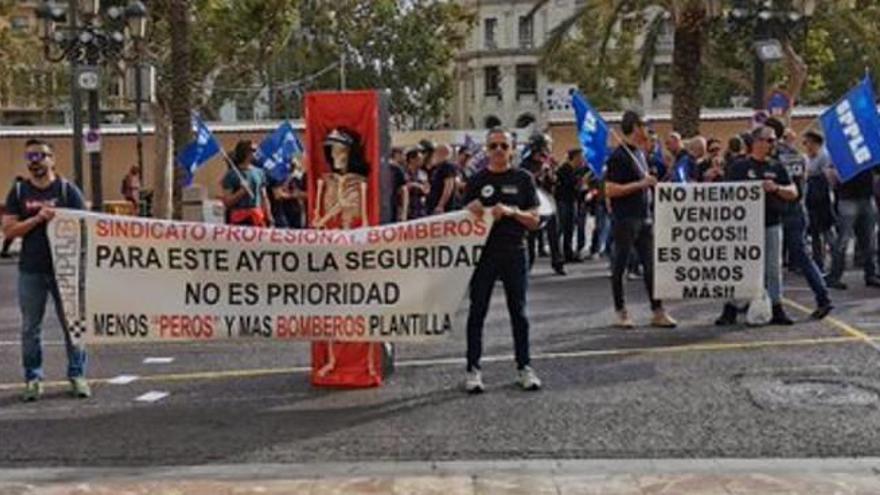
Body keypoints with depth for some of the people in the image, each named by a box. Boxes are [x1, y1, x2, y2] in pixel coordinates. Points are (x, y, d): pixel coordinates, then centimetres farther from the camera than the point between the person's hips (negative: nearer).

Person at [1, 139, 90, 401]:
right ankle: (33, 379, 15)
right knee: (30, 328, 6)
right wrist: (37, 218, -14)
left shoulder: (67, 189, 2)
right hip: (30, 271, 2)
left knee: (72, 323, 3)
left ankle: (77, 375, 11)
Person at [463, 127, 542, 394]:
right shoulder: (477, 180, 5)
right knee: (477, 311, 2)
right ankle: (473, 369, 8)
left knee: (518, 311, 6)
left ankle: (524, 367, 15)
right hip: (484, 252, 0)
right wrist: (472, 211, -14)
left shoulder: (522, 179, 4)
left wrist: (511, 212, -16)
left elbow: (534, 220, 1)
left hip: (514, 251, 0)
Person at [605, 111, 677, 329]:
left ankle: (658, 311, 9)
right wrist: (641, 184, -19)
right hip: (625, 219, -8)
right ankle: (621, 312, 11)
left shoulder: (640, 153, 15)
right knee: (620, 266, 3)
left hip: (643, 218, 8)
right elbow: (610, 190, -18)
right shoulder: (619, 156, -11)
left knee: (651, 265, 6)